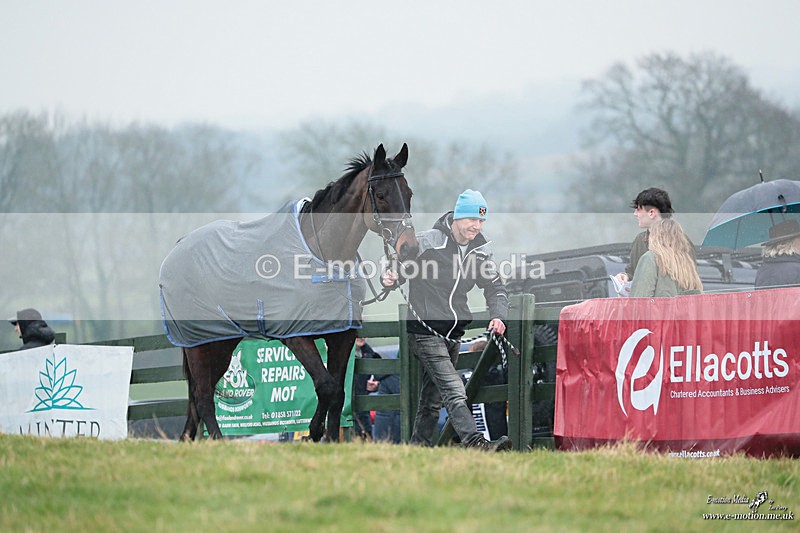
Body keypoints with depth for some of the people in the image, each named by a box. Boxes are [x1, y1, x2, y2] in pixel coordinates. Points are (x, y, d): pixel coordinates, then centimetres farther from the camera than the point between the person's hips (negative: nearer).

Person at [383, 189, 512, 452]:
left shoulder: (480, 251, 6)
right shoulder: (427, 241, -12)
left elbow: (495, 287, 10)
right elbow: (397, 267, -3)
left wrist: (498, 316, -8)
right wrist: (391, 277, -27)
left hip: (453, 335, 7)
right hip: (425, 329, -7)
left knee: (433, 400, 14)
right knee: (453, 389, -21)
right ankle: (474, 443, -33)